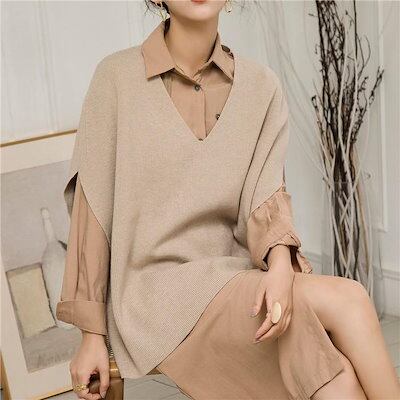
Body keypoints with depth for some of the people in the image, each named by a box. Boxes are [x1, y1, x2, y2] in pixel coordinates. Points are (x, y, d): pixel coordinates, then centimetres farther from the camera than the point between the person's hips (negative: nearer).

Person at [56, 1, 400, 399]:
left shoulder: (262, 86, 5)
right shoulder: (117, 76, -4)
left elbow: (266, 195, -3)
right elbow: (93, 207, -3)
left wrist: (282, 266, -25)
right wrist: (92, 333, -3)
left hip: (235, 278, 4)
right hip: (155, 288, -3)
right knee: (346, 300, -24)